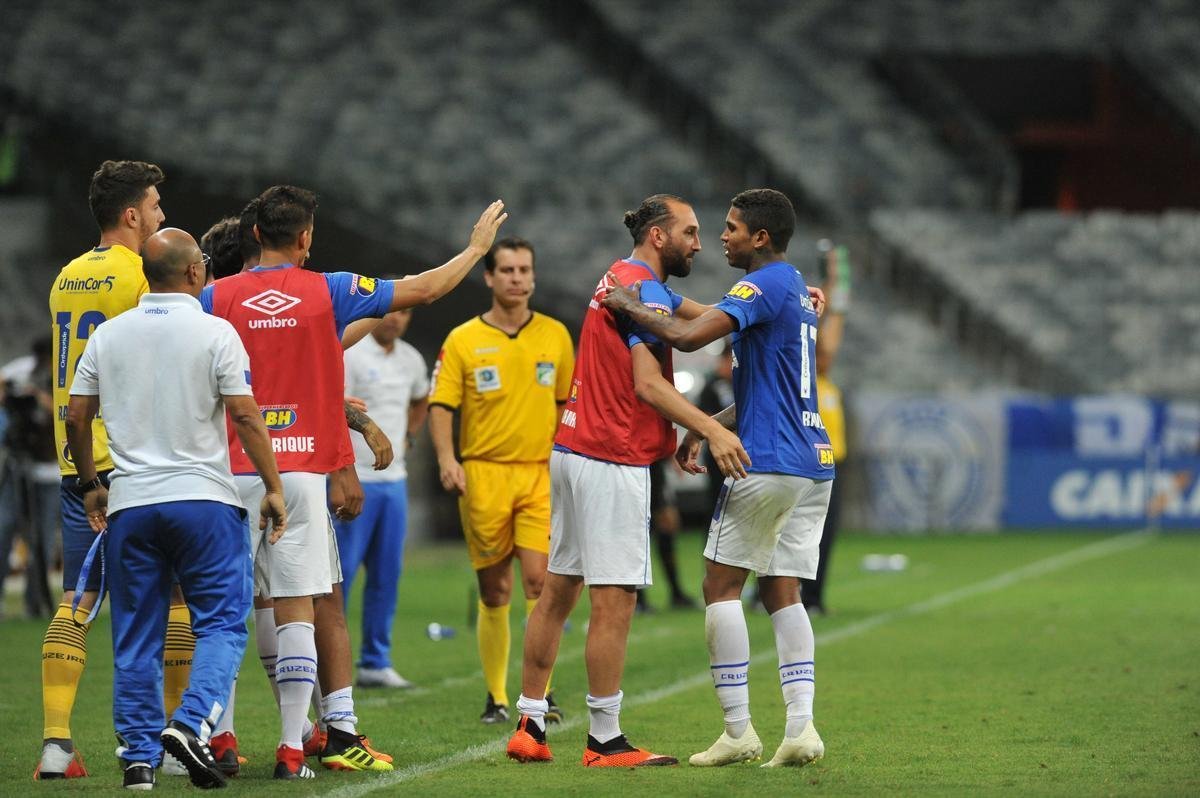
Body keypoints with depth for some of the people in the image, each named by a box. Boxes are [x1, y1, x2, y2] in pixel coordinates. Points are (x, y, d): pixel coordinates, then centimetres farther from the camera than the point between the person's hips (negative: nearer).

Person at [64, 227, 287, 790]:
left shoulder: (108, 335, 6)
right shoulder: (214, 333, -5)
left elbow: (76, 417, 8)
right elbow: (245, 415, -9)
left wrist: (90, 485, 21)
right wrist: (273, 487, -2)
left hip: (129, 505, 4)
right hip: (204, 499, -3)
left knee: (136, 637, 8)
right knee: (221, 623, 3)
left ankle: (139, 755, 7)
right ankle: (190, 723, -17)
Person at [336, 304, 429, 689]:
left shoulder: (410, 359, 12)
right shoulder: (348, 354, -10)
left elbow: (421, 402, 34)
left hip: (394, 481, 7)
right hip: (355, 480, -7)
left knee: (387, 574, 7)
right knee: (340, 573, -7)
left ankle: (376, 663, 13)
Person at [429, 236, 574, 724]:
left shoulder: (555, 335, 8)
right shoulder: (463, 341, 1)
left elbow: (568, 404, 15)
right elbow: (441, 406, -1)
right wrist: (446, 458, -16)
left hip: (540, 474, 1)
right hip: (483, 475, -1)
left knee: (539, 580, -13)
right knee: (494, 593, 2)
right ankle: (496, 697, 12)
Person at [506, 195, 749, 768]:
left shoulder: (625, 281, 19)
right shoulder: (645, 291, -13)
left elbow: (704, 314, 28)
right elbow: (647, 384, -23)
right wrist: (712, 430, -32)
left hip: (573, 452, 10)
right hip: (612, 462, -10)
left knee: (557, 591, 11)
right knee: (614, 602, -7)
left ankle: (529, 726, 14)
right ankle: (604, 741, -6)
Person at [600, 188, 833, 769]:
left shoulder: (765, 286, -11)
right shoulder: (797, 290, 19)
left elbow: (688, 336, -25)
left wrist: (631, 308, -9)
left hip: (768, 462, -9)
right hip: (815, 463, 9)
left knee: (722, 586, 0)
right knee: (782, 594, 8)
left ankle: (738, 730, -5)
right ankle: (801, 727, -3)